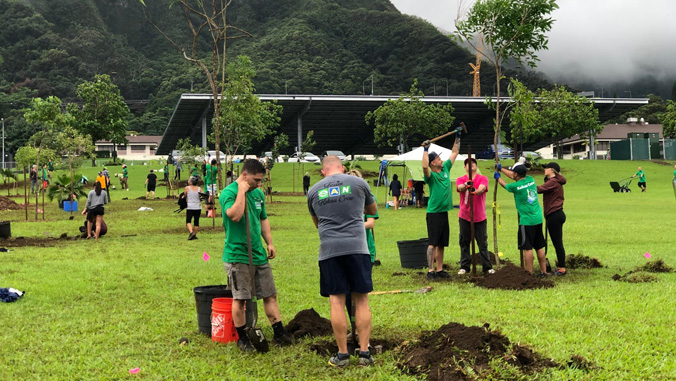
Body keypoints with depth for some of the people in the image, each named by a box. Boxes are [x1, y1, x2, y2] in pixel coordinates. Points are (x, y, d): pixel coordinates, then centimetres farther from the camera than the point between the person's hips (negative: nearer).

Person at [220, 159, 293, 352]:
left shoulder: (258, 193, 12)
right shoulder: (228, 193, -10)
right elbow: (235, 215, -28)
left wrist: (269, 242, 14)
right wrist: (242, 191, -21)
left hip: (259, 254, 7)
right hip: (237, 255, -7)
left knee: (270, 294, 8)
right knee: (240, 298, -1)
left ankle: (279, 333, 15)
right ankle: (242, 338, 11)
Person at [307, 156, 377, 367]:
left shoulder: (314, 191, 9)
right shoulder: (358, 183, 6)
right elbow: (373, 211, 23)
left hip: (329, 250, 1)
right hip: (357, 247, 0)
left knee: (336, 301, 4)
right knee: (361, 300, 7)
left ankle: (342, 354, 7)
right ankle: (364, 352, 6)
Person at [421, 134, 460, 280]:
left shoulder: (445, 169, 10)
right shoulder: (431, 175, -11)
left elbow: (454, 153, 19)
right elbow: (424, 166, -34)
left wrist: (458, 137, 18)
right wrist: (425, 150, -28)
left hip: (444, 212, 7)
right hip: (434, 213, -7)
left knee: (441, 244, 10)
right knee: (433, 243, -8)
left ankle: (439, 270, 16)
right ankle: (430, 270, -7)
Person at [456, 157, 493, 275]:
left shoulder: (483, 178, 2)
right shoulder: (460, 179, 4)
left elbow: (482, 188, -19)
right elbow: (460, 188, -19)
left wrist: (475, 191, -42)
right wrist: (466, 185, -42)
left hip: (480, 217, -1)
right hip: (464, 216, 1)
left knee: (483, 243, 3)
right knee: (464, 243, 5)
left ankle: (487, 267, 9)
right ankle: (464, 267, 13)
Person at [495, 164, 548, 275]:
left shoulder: (516, 186, -12)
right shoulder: (530, 179, 6)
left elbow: (505, 185, 11)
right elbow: (514, 178, 23)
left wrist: (498, 177, 31)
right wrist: (501, 169, 33)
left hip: (526, 220, -7)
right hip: (538, 219, 7)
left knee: (527, 248, -3)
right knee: (539, 247, 12)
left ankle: (529, 273, -2)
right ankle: (543, 271, 18)